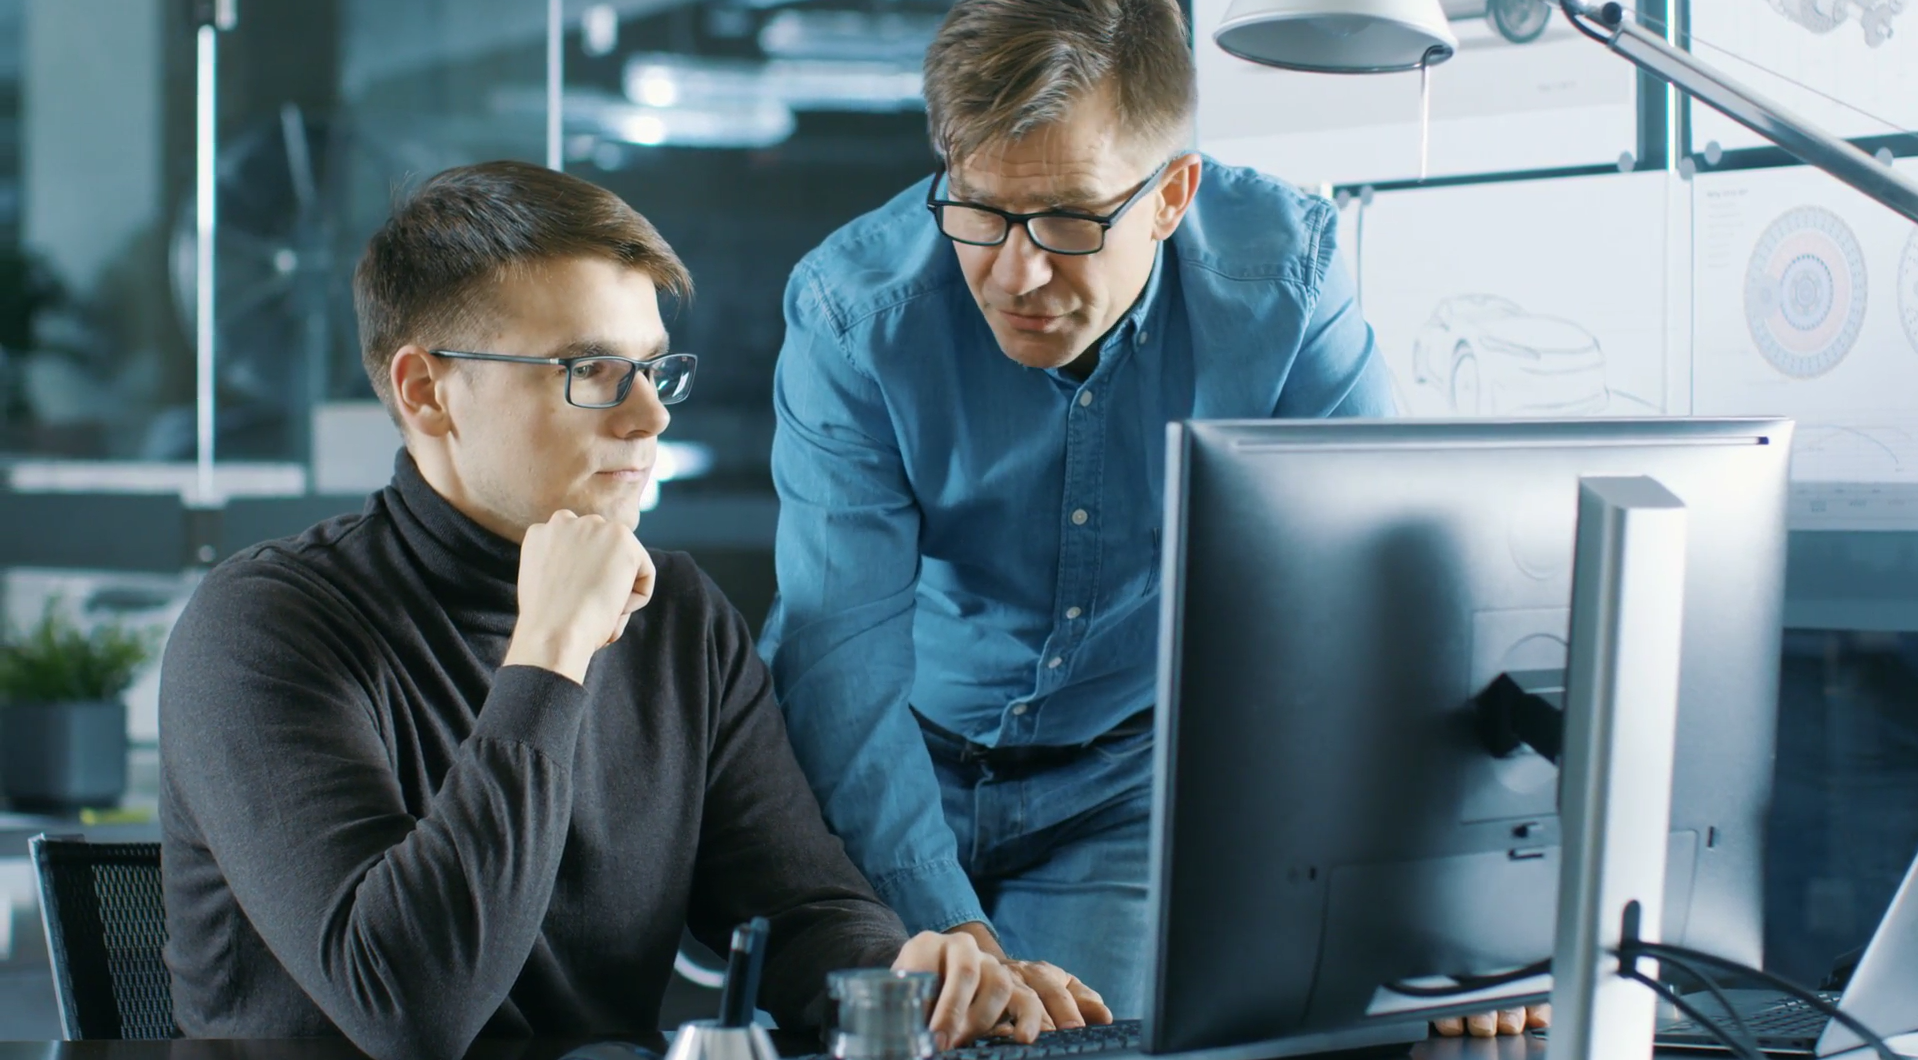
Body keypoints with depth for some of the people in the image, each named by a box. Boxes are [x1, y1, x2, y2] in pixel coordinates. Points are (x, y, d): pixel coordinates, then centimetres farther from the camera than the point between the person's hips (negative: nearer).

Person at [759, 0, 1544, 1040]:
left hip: (1134, 771, 1)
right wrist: (948, 937, -36)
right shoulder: (853, 312, -21)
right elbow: (841, 653, -25)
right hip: (898, 764, 0)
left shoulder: (1281, 273, -18)